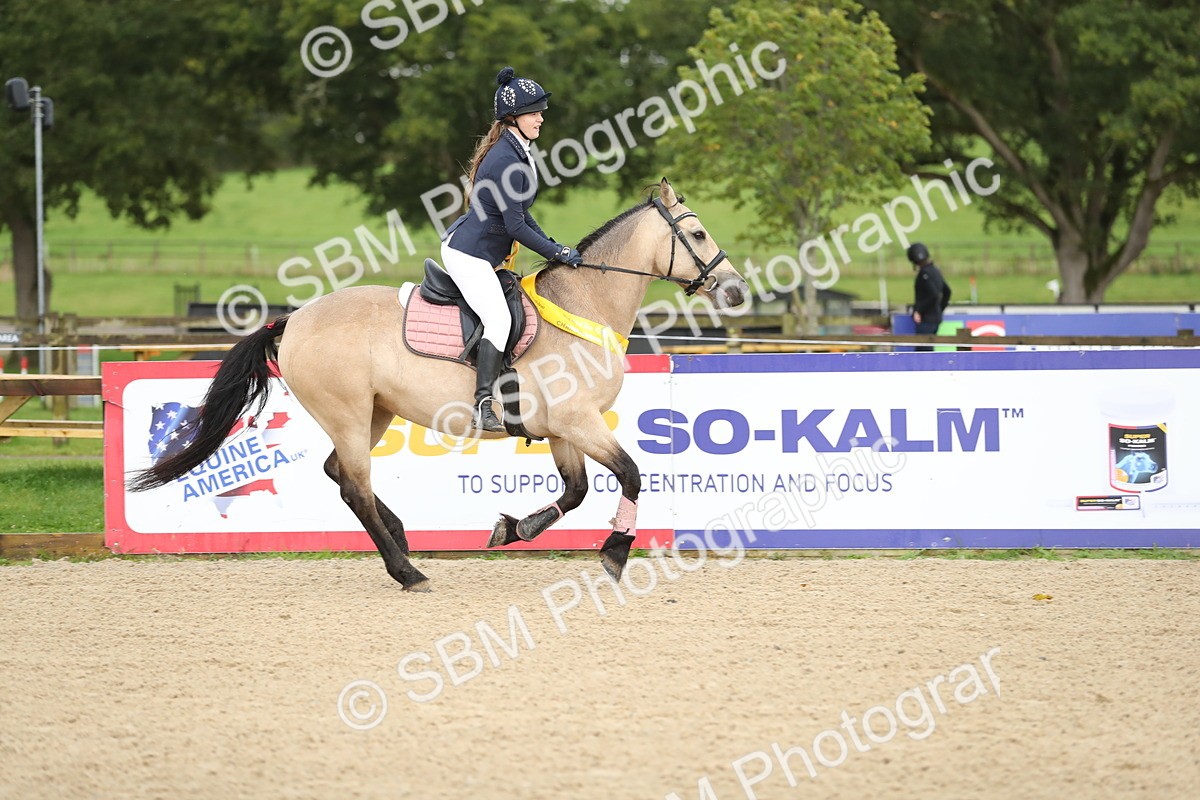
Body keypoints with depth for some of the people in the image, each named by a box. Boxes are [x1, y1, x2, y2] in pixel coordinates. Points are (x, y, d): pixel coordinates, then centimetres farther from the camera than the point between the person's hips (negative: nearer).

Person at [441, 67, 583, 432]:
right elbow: (515, 226, -22)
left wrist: (553, 247, 11)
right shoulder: (506, 160, -23)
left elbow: (520, 214, 18)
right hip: (468, 253, -11)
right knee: (499, 319, -21)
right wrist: (557, 253, -15)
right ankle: (483, 408, -25)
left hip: (486, 256, 11)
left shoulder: (519, 153, 9)